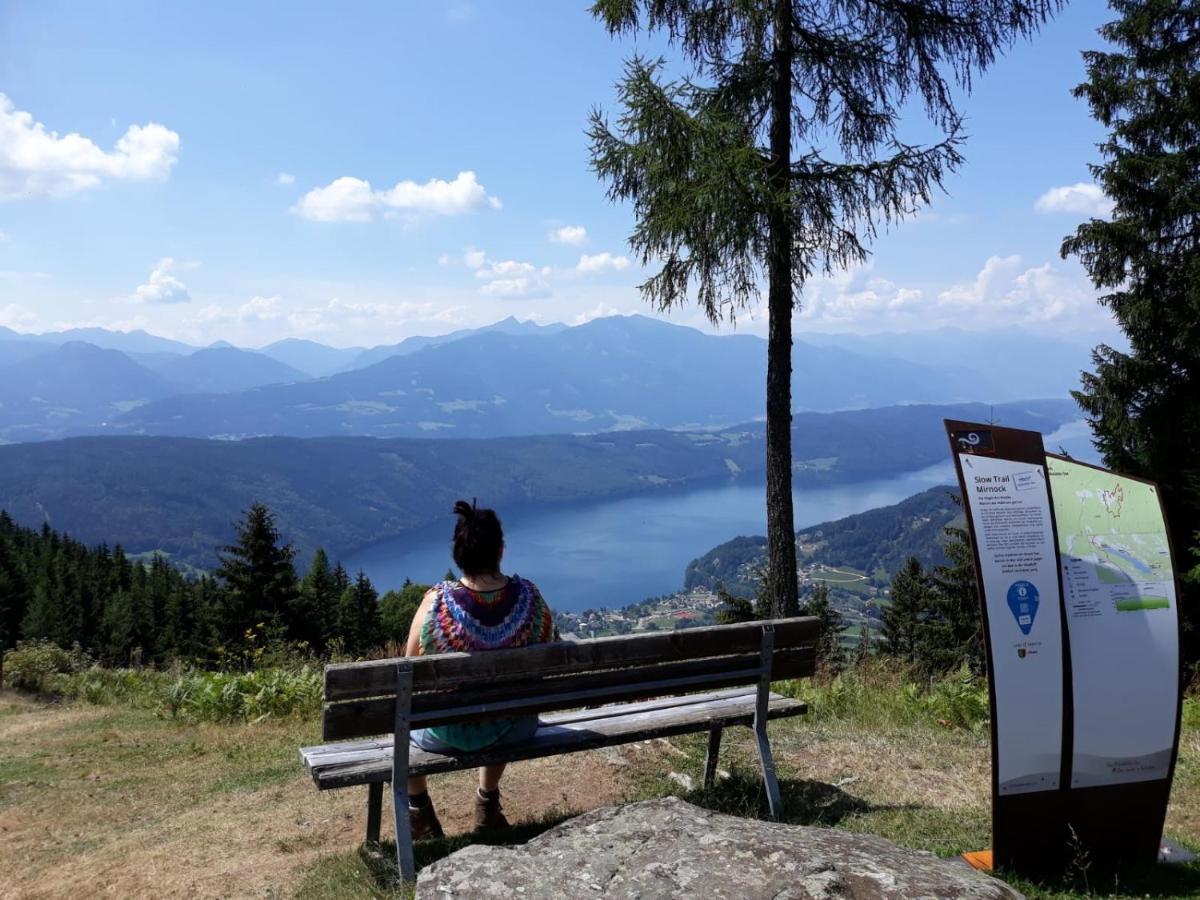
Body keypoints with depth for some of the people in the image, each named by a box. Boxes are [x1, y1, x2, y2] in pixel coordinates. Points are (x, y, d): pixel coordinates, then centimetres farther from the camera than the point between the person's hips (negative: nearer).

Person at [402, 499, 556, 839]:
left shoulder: (436, 601, -23)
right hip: (516, 729, 3)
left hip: (452, 734, -2)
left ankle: (421, 817, 39)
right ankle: (488, 808, 48)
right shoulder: (529, 596, -16)